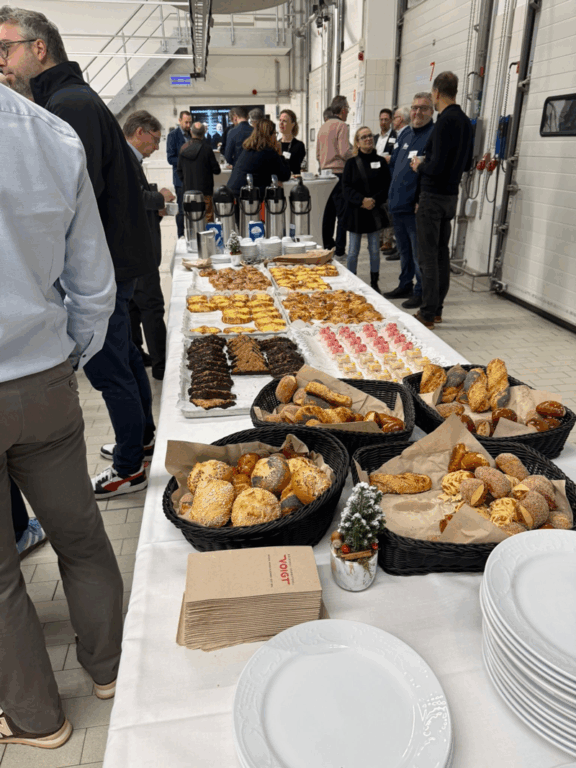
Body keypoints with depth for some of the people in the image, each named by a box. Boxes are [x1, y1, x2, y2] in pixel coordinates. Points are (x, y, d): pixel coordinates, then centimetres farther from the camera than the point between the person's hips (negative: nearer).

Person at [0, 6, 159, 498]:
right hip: (116, 258, 10)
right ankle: (142, 438, 38)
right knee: (123, 356, 20)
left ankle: (128, 470, 16)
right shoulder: (74, 98, 18)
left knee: (108, 369, 0)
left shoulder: (68, 104, -16)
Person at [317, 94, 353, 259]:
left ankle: (327, 247, 17)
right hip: (339, 173, -8)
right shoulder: (342, 126, -9)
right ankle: (339, 250, -7)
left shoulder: (323, 127, 15)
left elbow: (318, 154, 18)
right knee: (342, 214, -6)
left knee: (328, 213, 12)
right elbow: (345, 153, -16)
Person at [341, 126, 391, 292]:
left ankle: (374, 283, 17)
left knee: (375, 249, 7)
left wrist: (374, 200, -15)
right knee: (353, 250, 3)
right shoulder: (351, 163, 2)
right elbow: (346, 187, -6)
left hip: (375, 211, 1)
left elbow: (386, 186, 1)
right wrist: (361, 200, -19)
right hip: (355, 211, -1)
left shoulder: (381, 162, 5)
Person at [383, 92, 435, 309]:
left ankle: (421, 292, 9)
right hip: (398, 203, 8)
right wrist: (395, 189, 14)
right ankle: (405, 286, 31)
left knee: (419, 253, -2)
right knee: (404, 250, 18)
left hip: (416, 207, -8)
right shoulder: (406, 134, 16)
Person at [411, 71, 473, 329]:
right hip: (451, 195, 9)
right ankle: (437, 309, 21)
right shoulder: (465, 121, 11)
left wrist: (420, 167, -2)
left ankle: (428, 314, 1)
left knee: (428, 257, -4)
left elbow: (436, 166, -22)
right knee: (442, 254, 13)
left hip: (433, 196, -9)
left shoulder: (445, 122, -17)